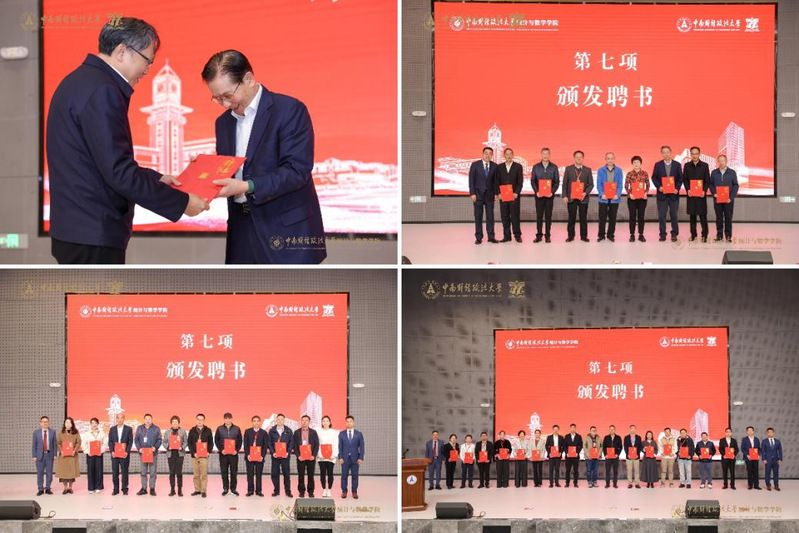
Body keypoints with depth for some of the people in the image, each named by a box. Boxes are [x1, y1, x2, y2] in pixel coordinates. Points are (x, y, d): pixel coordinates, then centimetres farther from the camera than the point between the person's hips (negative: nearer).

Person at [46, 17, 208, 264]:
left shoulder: (80, 81, 15)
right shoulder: (101, 91, -17)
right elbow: (118, 172, -21)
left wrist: (155, 179, 21)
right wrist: (181, 203, -14)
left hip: (78, 231, 11)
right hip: (93, 237, -11)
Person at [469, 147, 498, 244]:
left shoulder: (494, 166, 3)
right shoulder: (475, 165, -3)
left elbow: (496, 180, 7)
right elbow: (471, 180, -4)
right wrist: (472, 193, -10)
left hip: (489, 194, 1)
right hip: (478, 194, -1)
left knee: (490, 216, 0)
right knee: (478, 217, 2)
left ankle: (491, 236, 4)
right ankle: (478, 237, 5)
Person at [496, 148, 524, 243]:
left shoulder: (518, 167, 4)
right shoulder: (500, 167, 10)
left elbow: (520, 181, -1)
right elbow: (497, 182, 8)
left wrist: (516, 193, -12)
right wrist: (498, 193, -4)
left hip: (514, 195, -2)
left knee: (515, 216, -3)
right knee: (505, 217, 2)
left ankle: (517, 235, 3)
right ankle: (506, 236, 7)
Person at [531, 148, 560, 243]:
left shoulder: (554, 167, 4)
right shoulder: (536, 167, 6)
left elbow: (557, 181, 3)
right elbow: (532, 181, 5)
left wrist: (552, 192, -11)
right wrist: (536, 192, -9)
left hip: (550, 195, 0)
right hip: (539, 195, 1)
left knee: (548, 216, 2)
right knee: (539, 215, 2)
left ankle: (548, 235, 7)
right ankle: (539, 235, 7)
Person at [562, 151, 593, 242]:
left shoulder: (587, 170, 8)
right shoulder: (568, 169, 6)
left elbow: (591, 184, 5)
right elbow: (565, 183, 4)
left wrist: (586, 193, -11)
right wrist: (564, 196, -5)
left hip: (583, 198, 0)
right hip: (571, 197, 0)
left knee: (583, 218, 2)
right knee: (571, 218, 3)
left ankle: (583, 236, 10)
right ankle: (570, 236, 10)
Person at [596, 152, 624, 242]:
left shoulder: (618, 170, 5)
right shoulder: (600, 170, 4)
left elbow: (620, 184, 2)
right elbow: (599, 184, 0)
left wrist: (617, 195, -13)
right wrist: (602, 194, -14)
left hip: (614, 198, 1)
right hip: (603, 198, -1)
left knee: (612, 218, 6)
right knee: (602, 218, 1)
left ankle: (611, 235, 16)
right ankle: (601, 235, 10)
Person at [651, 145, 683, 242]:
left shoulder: (677, 165, 4)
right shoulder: (658, 165, 5)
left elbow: (680, 178, 4)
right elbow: (654, 178, 4)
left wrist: (677, 188, -10)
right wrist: (659, 186, -11)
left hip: (674, 194, 0)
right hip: (662, 194, 0)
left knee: (674, 215, 2)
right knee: (661, 216, 0)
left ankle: (674, 234, 10)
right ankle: (662, 234, 6)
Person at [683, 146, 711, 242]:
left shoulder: (704, 166, 3)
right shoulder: (687, 166, 7)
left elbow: (707, 180, 2)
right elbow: (684, 179, 6)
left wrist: (704, 191, -12)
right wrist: (687, 190, -9)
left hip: (701, 194, -2)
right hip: (691, 194, 2)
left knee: (703, 215, -3)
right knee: (692, 215, 5)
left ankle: (704, 235, 1)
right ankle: (693, 234, 12)